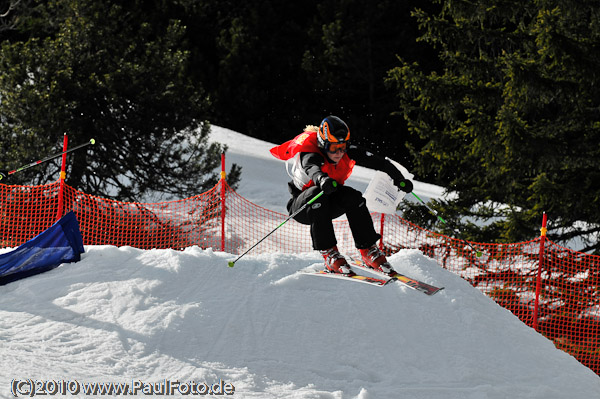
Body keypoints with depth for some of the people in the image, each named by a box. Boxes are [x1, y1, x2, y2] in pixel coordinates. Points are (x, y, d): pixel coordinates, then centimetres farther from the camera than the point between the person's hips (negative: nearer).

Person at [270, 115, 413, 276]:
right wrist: (322, 180, -75)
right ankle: (329, 254, -34)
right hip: (301, 206, -4)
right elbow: (312, 168, -53)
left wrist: (398, 178, -25)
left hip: (329, 205, 4)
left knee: (352, 196, -26)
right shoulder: (310, 155, -29)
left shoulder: (347, 152, -15)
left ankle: (368, 250, -19)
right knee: (318, 193, -36)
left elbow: (378, 162, -12)